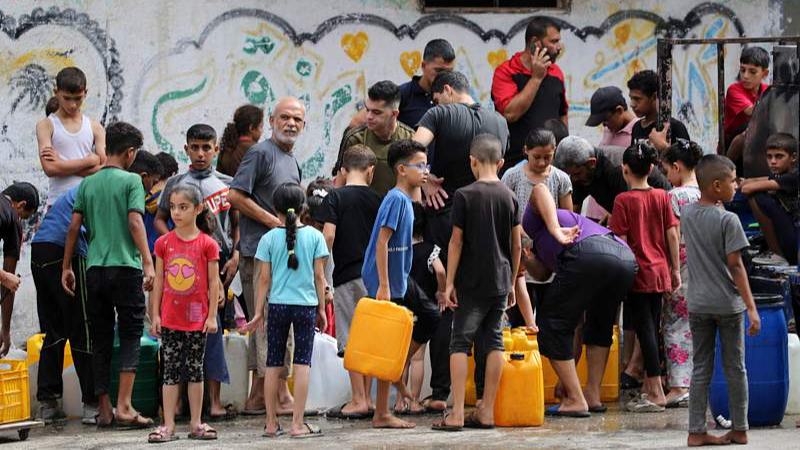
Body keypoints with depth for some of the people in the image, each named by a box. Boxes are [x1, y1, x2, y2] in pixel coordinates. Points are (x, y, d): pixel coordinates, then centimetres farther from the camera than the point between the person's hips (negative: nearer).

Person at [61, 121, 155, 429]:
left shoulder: (87, 184, 11)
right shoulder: (131, 181, -3)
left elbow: (74, 226, 7)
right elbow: (135, 223, -13)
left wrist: (66, 267, 13)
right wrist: (148, 264, -16)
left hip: (95, 269, 4)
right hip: (126, 266, -4)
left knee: (100, 339, 10)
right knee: (130, 336, 0)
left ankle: (105, 410, 11)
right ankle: (124, 407, -11)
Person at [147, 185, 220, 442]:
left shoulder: (207, 244, -4)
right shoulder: (164, 243, 2)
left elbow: (213, 282, -2)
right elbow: (159, 281, 5)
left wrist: (212, 315, -5)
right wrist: (155, 315, 3)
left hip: (197, 318, -1)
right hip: (170, 318, 1)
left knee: (195, 370, 7)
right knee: (170, 371, 3)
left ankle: (196, 424, 14)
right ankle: (168, 426, 5)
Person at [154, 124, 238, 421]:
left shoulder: (226, 184, 12)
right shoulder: (177, 183, 5)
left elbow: (235, 224, 16)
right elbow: (160, 219, 10)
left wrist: (235, 255, 3)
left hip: (221, 260, 3)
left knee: (214, 326, 1)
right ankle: (214, 401, -8)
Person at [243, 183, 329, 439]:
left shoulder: (269, 238, 0)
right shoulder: (314, 236, 0)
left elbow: (264, 278, 1)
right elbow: (319, 276, 1)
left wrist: (259, 312, 7)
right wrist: (321, 308, 10)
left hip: (277, 305, 1)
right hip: (306, 305, -1)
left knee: (273, 364, 8)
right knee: (302, 363, 0)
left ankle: (271, 423, 12)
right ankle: (298, 424, -4)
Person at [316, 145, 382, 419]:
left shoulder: (335, 198, -4)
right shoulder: (376, 199, 7)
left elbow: (328, 235, -13)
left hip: (347, 276, -4)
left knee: (351, 340, -2)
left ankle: (358, 401, -3)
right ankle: (366, 397, 14)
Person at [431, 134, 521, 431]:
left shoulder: (464, 195, -8)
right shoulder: (510, 197, 5)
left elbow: (456, 242, -9)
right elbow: (516, 245, 8)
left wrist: (449, 282, -4)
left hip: (472, 283, -4)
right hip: (500, 282, 4)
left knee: (460, 342, -1)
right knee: (494, 341, 8)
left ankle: (457, 414, -8)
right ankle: (487, 412, 9)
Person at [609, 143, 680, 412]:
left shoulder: (624, 200, -10)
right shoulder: (661, 196, 4)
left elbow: (620, 241, -11)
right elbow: (672, 235, 4)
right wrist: (675, 270, 11)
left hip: (637, 274, -5)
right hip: (660, 272, 5)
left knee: (645, 330, -5)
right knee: (652, 328, 14)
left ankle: (657, 394, -9)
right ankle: (648, 387, 20)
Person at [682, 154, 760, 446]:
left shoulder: (686, 214, 2)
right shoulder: (728, 220, -15)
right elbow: (736, 266, -16)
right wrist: (751, 307, -13)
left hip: (698, 303, 4)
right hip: (728, 303, -4)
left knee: (700, 368, 8)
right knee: (735, 368, 8)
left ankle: (696, 431, 4)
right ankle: (739, 430, 15)